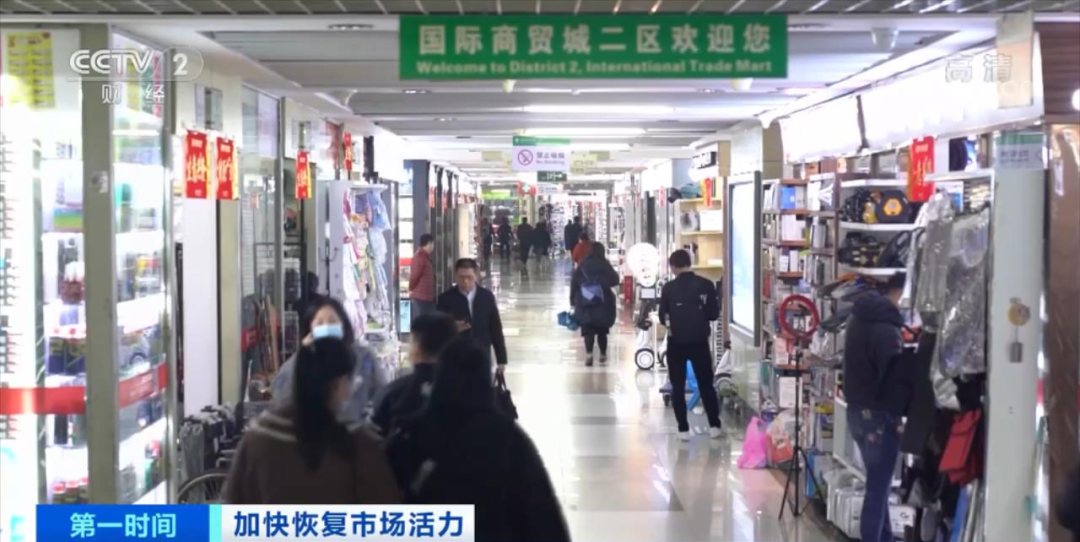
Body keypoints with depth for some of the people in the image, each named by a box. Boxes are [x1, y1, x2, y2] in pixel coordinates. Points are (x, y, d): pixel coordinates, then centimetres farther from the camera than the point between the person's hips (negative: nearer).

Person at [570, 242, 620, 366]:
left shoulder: (583, 265, 2)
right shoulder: (605, 264, -5)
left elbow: (574, 282, 1)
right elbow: (614, 281, -1)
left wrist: (573, 300, 7)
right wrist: (616, 273, 21)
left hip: (585, 303, 1)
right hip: (602, 303, -1)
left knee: (588, 330, 2)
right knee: (602, 331, 11)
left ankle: (589, 354, -14)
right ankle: (603, 355, 21)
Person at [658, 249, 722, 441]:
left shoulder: (668, 288, -7)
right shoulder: (706, 285, -5)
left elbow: (663, 317, -1)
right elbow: (714, 314, -1)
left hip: (676, 343, -1)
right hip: (699, 342, 1)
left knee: (678, 387, 7)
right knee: (706, 384, 13)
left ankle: (683, 429, 5)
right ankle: (714, 426, 13)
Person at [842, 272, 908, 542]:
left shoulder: (860, 317, 8)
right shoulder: (886, 328, -22)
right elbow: (894, 380, -21)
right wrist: (901, 415, -10)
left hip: (856, 410, 9)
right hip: (877, 416, -9)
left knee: (878, 484, 20)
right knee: (878, 488, -1)